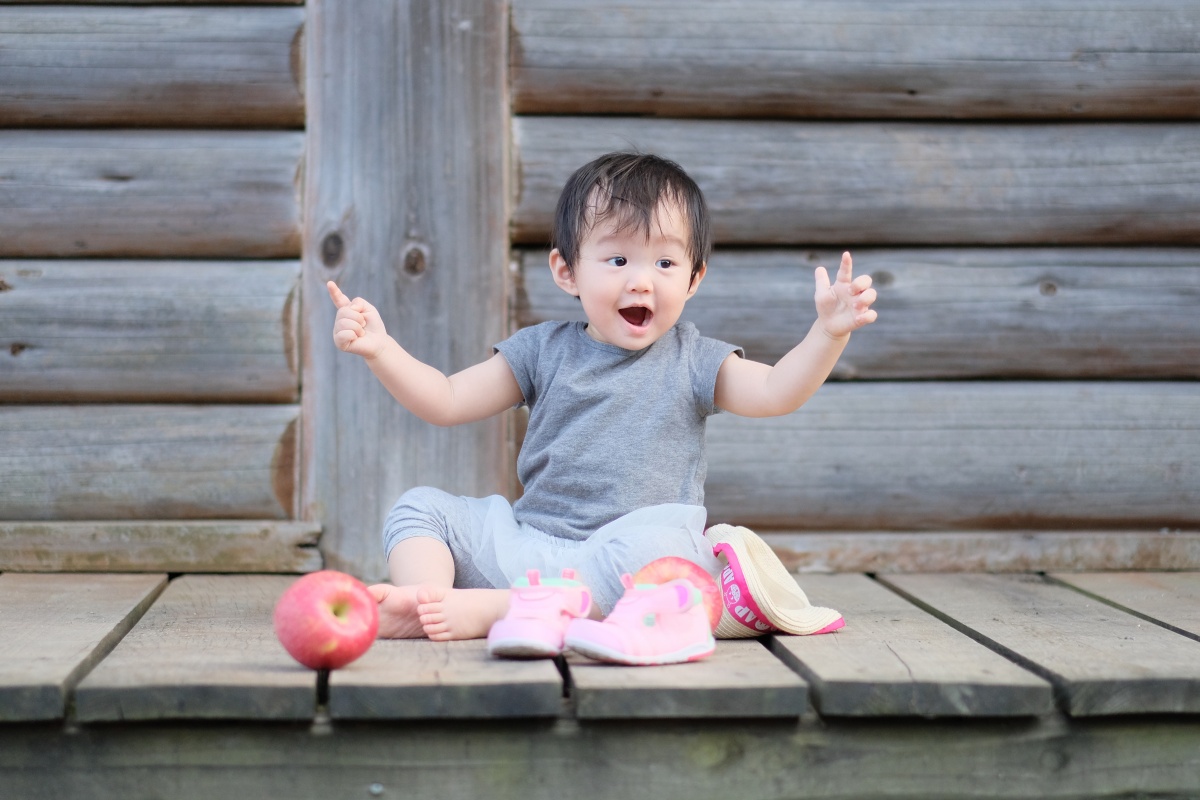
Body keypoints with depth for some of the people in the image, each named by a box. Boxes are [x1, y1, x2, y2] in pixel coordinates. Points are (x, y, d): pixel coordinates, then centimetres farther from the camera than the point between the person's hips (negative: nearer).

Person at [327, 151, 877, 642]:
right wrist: (378, 349, -3)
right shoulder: (543, 351, 11)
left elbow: (774, 392, -8)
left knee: (658, 544, -37)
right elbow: (446, 401, 11)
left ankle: (491, 610, -37)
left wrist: (828, 332, -25)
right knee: (420, 507, -5)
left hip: (620, 562, -3)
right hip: (526, 542, 3)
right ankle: (424, 595, -34)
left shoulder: (690, 360, 7)